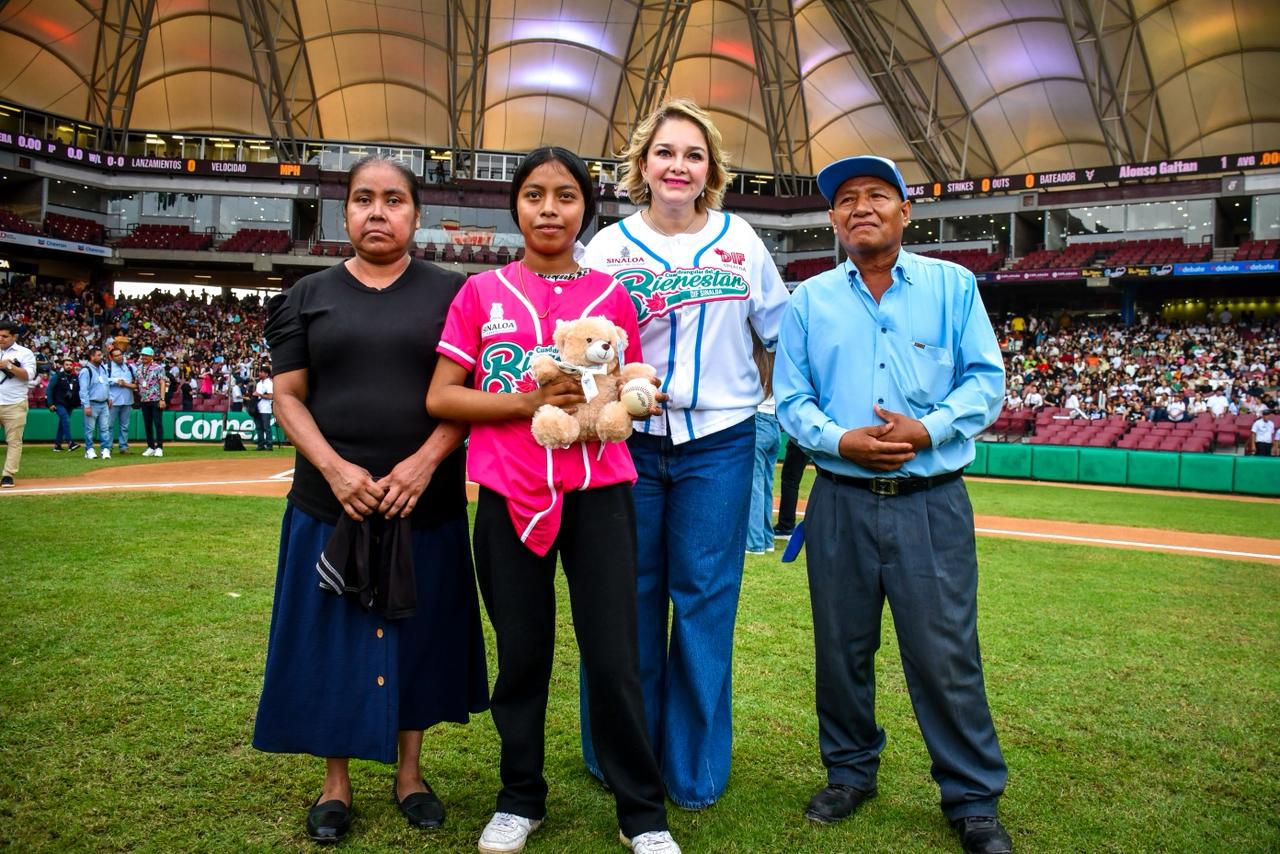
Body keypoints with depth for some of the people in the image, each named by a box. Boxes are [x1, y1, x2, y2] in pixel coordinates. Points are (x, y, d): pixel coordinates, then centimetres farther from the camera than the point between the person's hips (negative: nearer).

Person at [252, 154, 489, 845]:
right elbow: (288, 395, 3)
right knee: (332, 637, 8)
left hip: (427, 503, 0)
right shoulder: (309, 296, 7)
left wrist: (425, 461, -16)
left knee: (418, 633, 9)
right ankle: (335, 784, 26)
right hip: (329, 502, 1)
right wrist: (335, 468, -13)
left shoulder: (451, 293, 4)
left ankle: (410, 774, 28)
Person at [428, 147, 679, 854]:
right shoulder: (481, 293, 6)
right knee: (521, 654, 10)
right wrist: (528, 402, -13)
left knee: (614, 657, 1)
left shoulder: (610, 295, 8)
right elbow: (440, 398, 1)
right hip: (509, 498, 0)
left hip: (598, 492, 0)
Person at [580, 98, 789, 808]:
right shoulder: (609, 246, 3)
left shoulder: (739, 240, 4)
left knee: (705, 601, 4)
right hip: (630, 440, 0)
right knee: (629, 598, 8)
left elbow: (781, 330, 13)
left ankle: (694, 770, 20)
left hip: (717, 443, 0)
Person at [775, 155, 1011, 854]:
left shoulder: (953, 285, 7)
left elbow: (986, 380, 2)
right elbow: (791, 400, 6)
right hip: (840, 502, 2)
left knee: (945, 653, -1)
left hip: (932, 502, -2)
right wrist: (840, 440, -12)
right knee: (841, 647, 11)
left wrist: (928, 430, -14)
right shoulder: (808, 300, 9)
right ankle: (850, 772, 31)